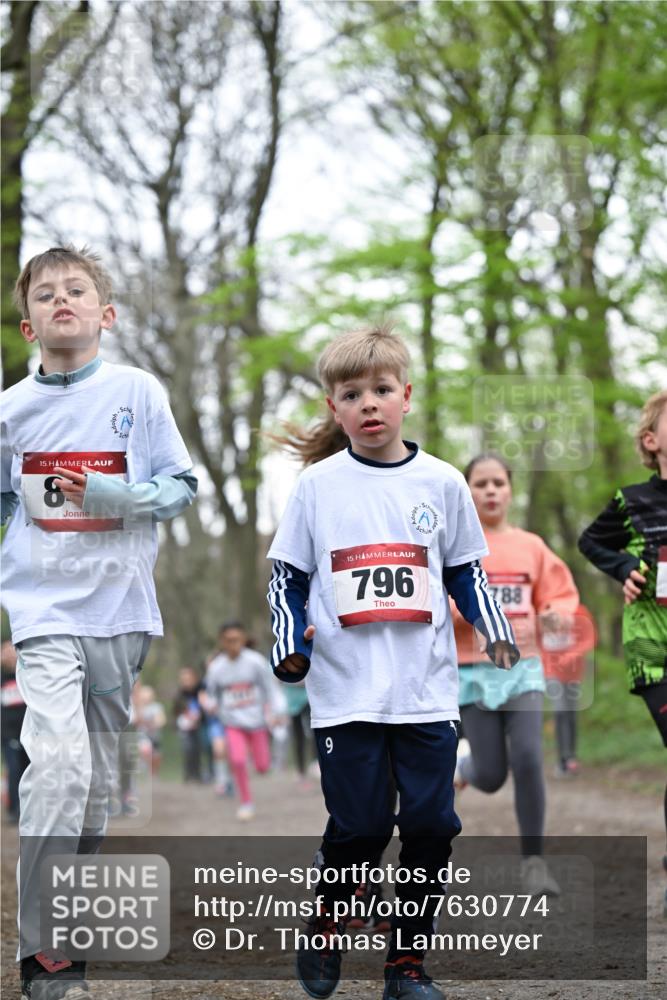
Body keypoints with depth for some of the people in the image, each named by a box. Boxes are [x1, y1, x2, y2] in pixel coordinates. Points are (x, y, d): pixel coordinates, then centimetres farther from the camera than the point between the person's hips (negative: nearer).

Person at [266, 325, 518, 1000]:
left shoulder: (441, 482, 6)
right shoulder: (317, 486, 2)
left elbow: (465, 570, 14)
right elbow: (287, 576, 6)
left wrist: (494, 628, -2)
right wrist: (290, 642, -9)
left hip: (427, 691, 2)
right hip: (345, 694, -2)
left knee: (431, 827, 1)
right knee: (359, 826, -3)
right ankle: (327, 927, 25)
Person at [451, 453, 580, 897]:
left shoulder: (532, 546, 7)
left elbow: (561, 594, 12)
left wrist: (556, 613, -10)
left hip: (523, 667, 2)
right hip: (473, 670, -2)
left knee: (528, 760, -14)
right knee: (491, 775, -2)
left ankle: (534, 861, -2)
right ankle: (462, 767, 37)